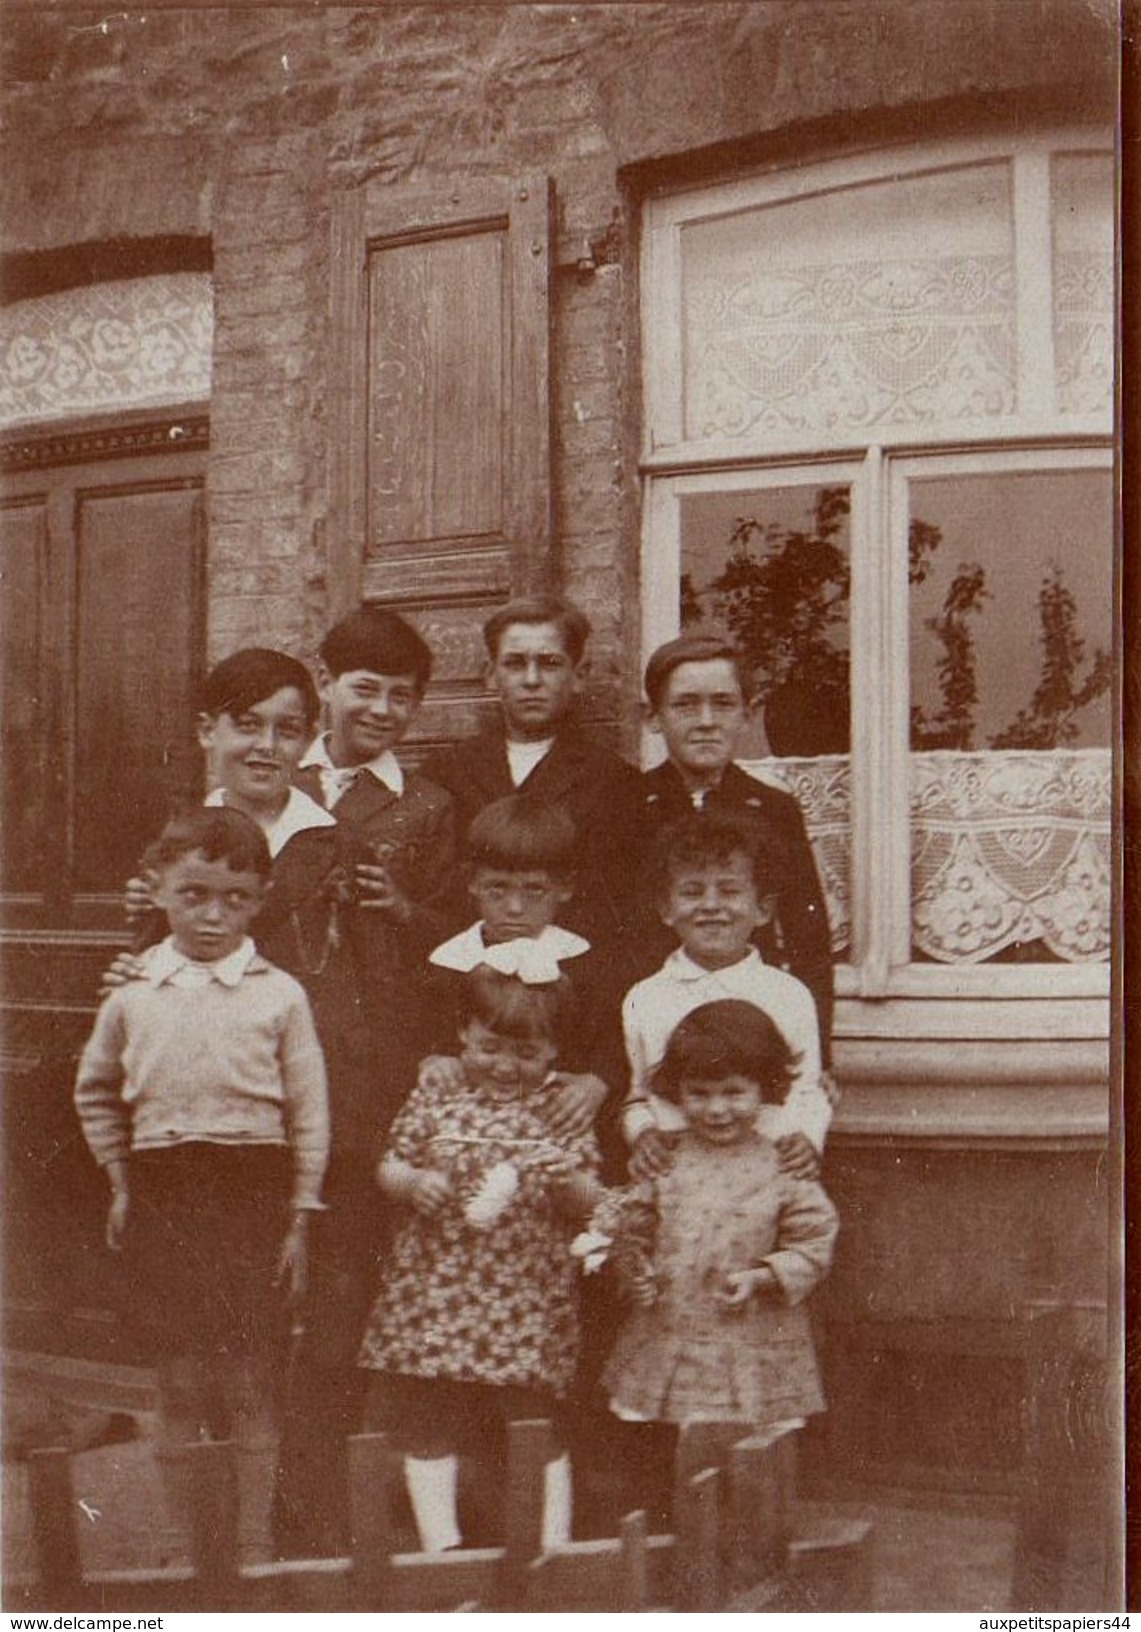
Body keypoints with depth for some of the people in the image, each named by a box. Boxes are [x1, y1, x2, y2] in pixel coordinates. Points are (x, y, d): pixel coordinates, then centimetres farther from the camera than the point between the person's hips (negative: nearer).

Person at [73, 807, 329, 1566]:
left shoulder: (280, 994, -3)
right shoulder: (131, 995, 4)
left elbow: (310, 1112, 0)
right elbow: (95, 1091, 18)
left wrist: (300, 1217, -1)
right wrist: (121, 1182, 13)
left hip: (254, 1190, -2)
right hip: (162, 1193, 2)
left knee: (250, 1381, 3)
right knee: (180, 1381, 7)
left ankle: (256, 1545, 17)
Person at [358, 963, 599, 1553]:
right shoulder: (433, 1100, 4)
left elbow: (587, 1203, 3)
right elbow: (389, 1168, 8)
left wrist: (570, 1185, -18)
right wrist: (413, 1183, -13)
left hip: (528, 1300, -1)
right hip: (435, 1292, 1)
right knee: (428, 1427, 5)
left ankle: (553, 1545, 15)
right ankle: (442, 1546, 15)